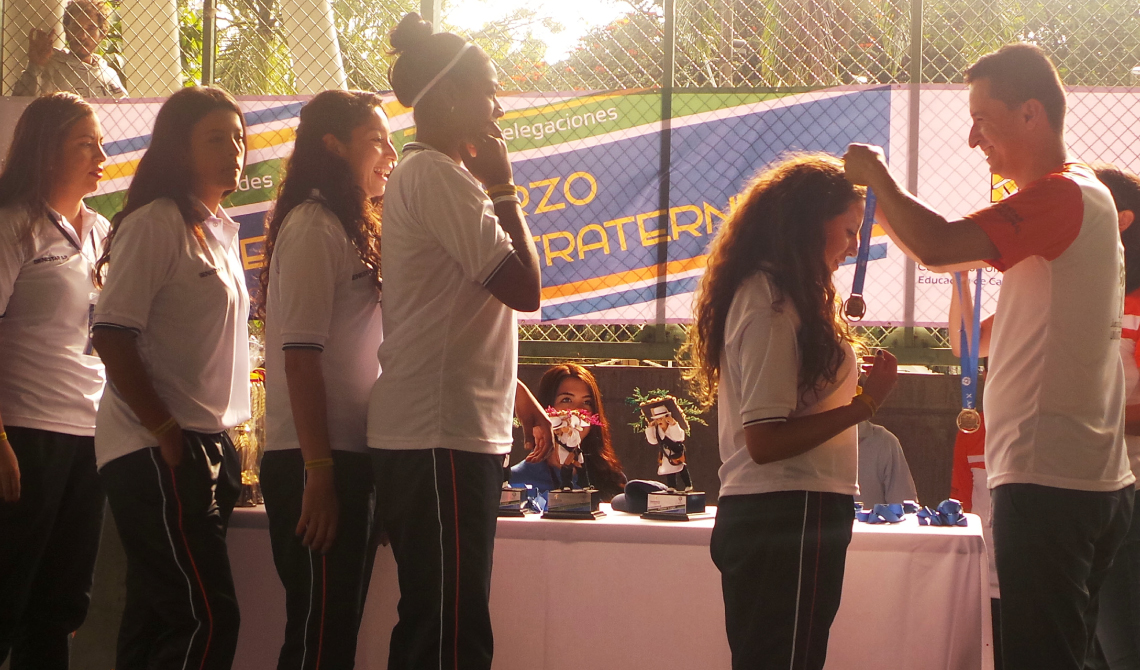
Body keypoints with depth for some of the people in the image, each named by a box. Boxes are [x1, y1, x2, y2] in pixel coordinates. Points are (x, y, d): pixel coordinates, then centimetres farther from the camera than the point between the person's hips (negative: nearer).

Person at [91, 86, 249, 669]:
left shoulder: (220, 229, 17)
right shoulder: (155, 223, -10)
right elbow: (112, 336, -16)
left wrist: (220, 440, 12)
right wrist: (167, 432, -17)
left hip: (208, 443, 9)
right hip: (156, 448, -9)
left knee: (156, 618, 10)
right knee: (208, 620, -14)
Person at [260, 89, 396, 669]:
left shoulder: (346, 228, 19)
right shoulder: (313, 227, -10)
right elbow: (299, 356, -17)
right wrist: (319, 471, -20)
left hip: (348, 457, 9)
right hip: (317, 464, -9)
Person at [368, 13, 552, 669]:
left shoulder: (423, 174, 20)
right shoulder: (437, 176, -12)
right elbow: (525, 287, -17)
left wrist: (519, 397, 23)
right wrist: (502, 185, -6)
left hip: (448, 438, 10)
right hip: (441, 441, -10)